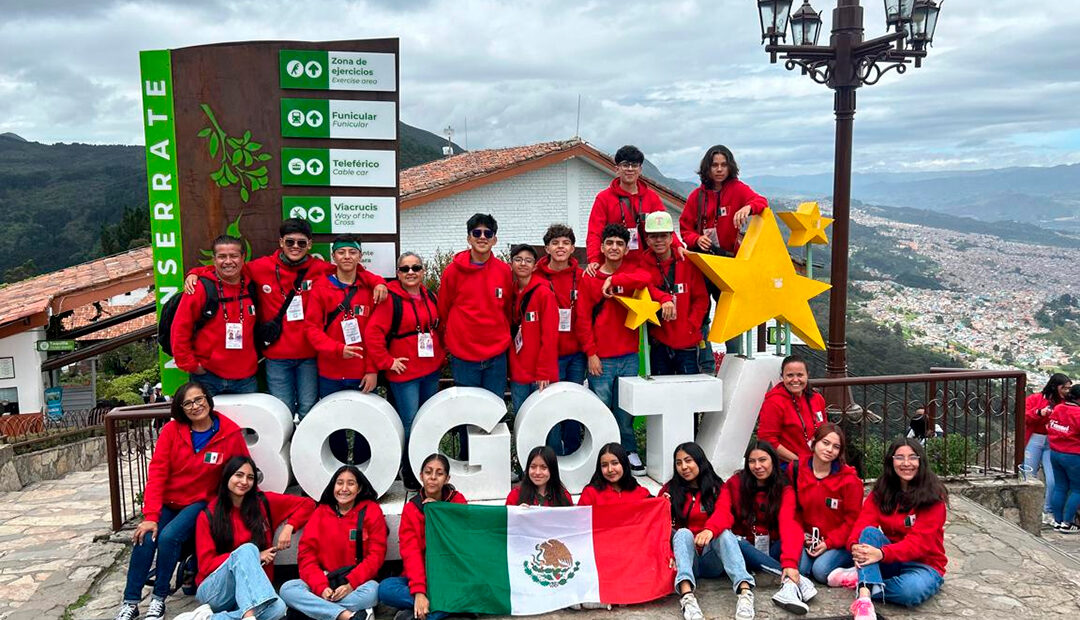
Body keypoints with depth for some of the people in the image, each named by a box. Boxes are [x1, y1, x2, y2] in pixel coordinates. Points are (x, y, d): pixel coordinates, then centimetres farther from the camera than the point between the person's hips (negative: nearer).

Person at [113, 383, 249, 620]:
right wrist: (150, 516, -18)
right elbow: (156, 473, -10)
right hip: (166, 501, 2)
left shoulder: (231, 434, -11)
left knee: (169, 536, -26)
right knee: (145, 538, -21)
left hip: (200, 502, -2)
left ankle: (158, 599, -6)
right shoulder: (171, 430, -7)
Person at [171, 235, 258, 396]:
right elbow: (180, 329, -7)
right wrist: (190, 364, -8)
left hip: (245, 378, 4)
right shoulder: (200, 288, -7)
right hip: (208, 378, -3)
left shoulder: (251, 288, 6)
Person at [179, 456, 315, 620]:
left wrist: (289, 527, -6)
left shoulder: (264, 503, 5)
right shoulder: (208, 515, 0)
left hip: (251, 591, 3)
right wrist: (253, 556, -13)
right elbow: (206, 564, -4)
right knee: (248, 548, -33)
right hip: (213, 591, -2)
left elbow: (307, 504, 12)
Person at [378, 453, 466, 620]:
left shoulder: (457, 501, 1)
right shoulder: (411, 508, 0)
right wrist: (418, 591, -27)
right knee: (385, 588, -27)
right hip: (422, 577, 1)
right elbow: (410, 552, -12)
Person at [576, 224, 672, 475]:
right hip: (601, 359, -1)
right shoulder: (589, 279, 4)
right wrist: (591, 353, -4)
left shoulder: (633, 273, 10)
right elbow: (583, 319, 1)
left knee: (626, 411, 5)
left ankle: (630, 453, 18)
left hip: (629, 356, 1)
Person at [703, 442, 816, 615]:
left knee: (796, 530, -26)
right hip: (744, 549, 0)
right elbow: (723, 512, -21)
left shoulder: (785, 489, -4)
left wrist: (789, 562, -40)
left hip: (772, 551, 0)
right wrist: (710, 529, -45)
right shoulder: (734, 483, -3)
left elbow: (788, 523, -23)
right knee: (724, 536, -33)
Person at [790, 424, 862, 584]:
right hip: (808, 538, 3)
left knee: (821, 571, -25)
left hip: (840, 542, -2)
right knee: (797, 567, -23)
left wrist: (828, 543, -14)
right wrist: (801, 534, -5)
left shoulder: (849, 479, -12)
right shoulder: (796, 469, -3)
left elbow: (853, 519, -7)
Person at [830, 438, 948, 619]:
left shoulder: (933, 496, -12)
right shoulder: (881, 491, 1)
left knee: (911, 589, -38)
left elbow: (920, 540, -22)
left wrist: (882, 553, -38)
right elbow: (863, 523, -11)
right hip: (891, 562, 4)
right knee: (870, 532, -27)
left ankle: (861, 578, -16)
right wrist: (855, 546, -35)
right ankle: (864, 600, -43)